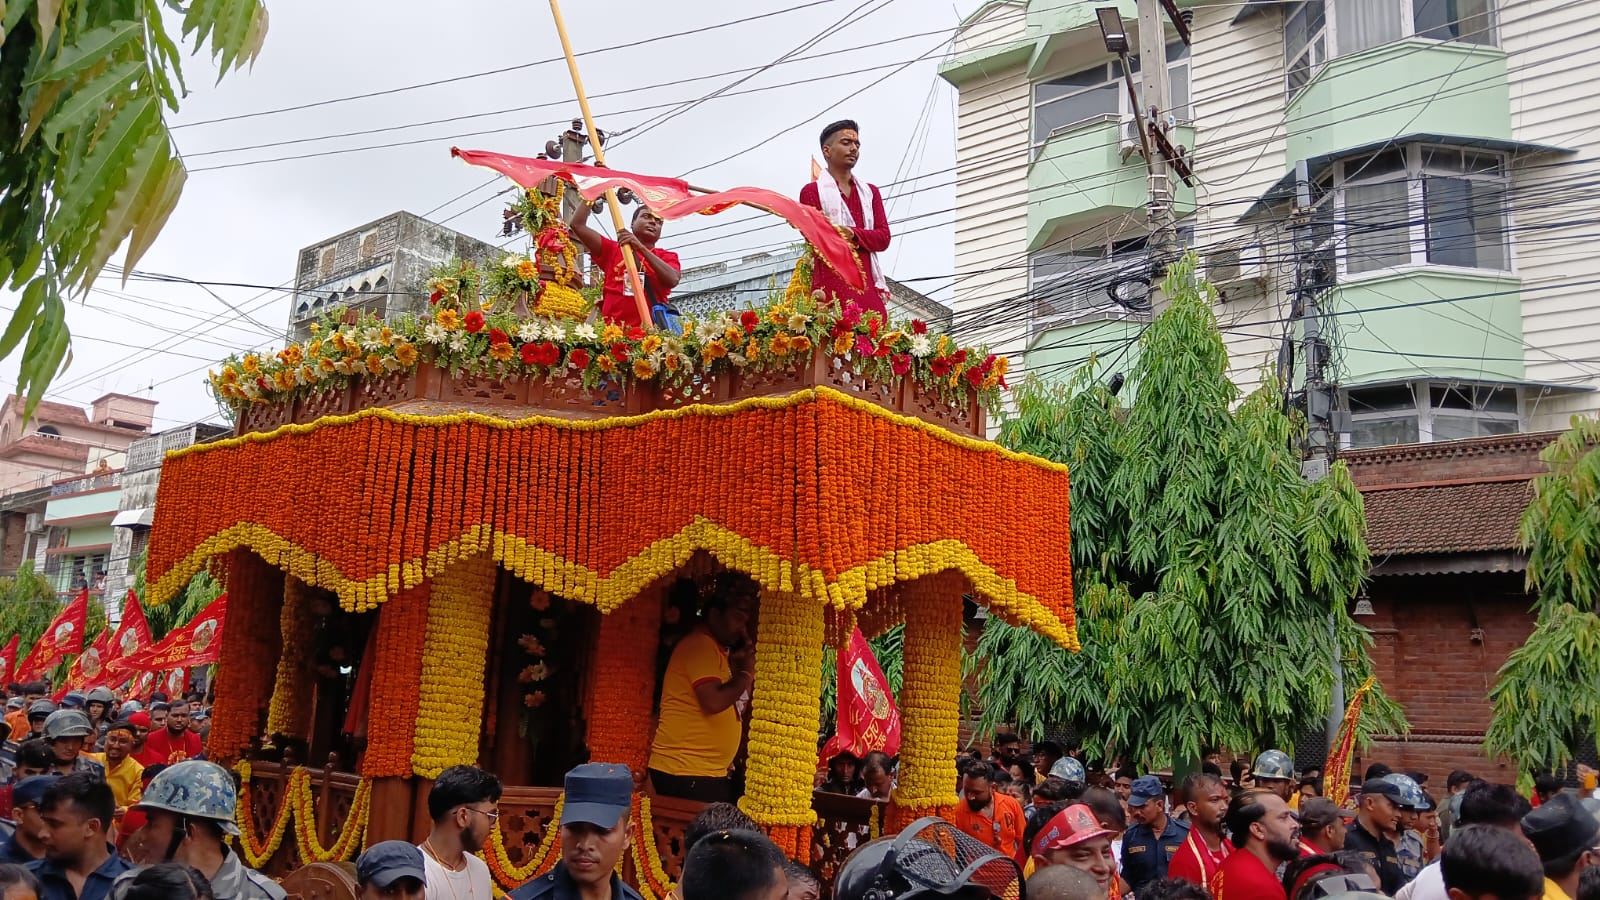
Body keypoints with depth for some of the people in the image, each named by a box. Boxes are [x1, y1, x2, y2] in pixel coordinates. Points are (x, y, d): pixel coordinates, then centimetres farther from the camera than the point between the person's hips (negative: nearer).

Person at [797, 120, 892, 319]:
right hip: (832, 284, -4)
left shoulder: (870, 192, 24)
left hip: (868, 283, 5)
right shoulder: (812, 191, 10)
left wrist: (853, 234, -9)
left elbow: (883, 237, 10)